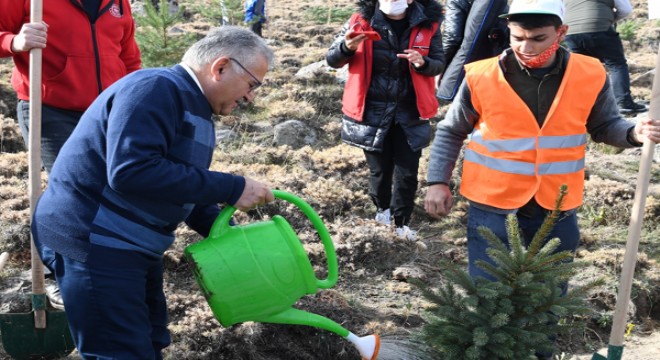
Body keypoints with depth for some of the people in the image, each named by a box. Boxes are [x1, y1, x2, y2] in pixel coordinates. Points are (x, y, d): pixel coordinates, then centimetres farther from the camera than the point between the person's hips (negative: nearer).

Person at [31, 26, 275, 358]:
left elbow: (184, 188, 18)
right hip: (92, 241, -10)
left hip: (132, 244, 11)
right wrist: (230, 189, -28)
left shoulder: (195, 110, 12)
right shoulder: (157, 89, -20)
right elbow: (131, 170, -33)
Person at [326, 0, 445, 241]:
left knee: (407, 171, 7)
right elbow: (332, 60, -5)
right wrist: (347, 47, -27)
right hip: (372, 111, 0)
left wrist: (423, 63, -21)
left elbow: (439, 63, 3)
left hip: (409, 113, 1)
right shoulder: (362, 21, -8)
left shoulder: (427, 24, -6)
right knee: (379, 168, 15)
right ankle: (382, 207, 42)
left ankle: (402, 222, 25)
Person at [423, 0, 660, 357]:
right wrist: (438, 181, -4)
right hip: (491, 201, -2)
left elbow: (605, 125, 9)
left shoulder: (590, 76, -7)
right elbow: (450, 132, 2)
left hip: (556, 205, 2)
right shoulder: (480, 77, -11)